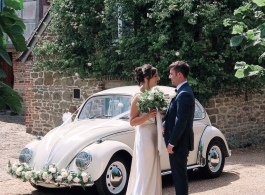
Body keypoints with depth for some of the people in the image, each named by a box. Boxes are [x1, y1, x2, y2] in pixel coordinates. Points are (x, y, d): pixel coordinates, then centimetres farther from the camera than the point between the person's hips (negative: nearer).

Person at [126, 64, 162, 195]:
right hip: (145, 138, -8)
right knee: (144, 172, -3)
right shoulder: (139, 97, -13)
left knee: (152, 172, 12)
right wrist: (148, 115, -26)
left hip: (153, 137, 8)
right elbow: (132, 121, -15)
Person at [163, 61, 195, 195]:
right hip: (178, 141, 10)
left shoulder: (184, 94, -20)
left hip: (178, 143, -10)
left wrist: (172, 142, -18)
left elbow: (181, 122, -23)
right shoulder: (182, 91, 12)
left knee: (179, 175, -2)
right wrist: (164, 125, 1)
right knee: (178, 174, 16)